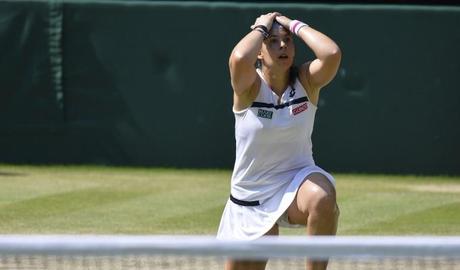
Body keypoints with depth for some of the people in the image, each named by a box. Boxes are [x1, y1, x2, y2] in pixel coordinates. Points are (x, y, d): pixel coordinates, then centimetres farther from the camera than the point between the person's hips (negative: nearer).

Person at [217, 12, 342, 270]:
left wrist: (295, 25, -16)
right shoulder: (249, 86, -12)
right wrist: (261, 27, -18)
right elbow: (239, 58, -37)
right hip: (250, 199, 1)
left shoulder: (305, 81, -7)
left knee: (322, 197, -38)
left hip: (297, 183, -1)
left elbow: (332, 53, -29)